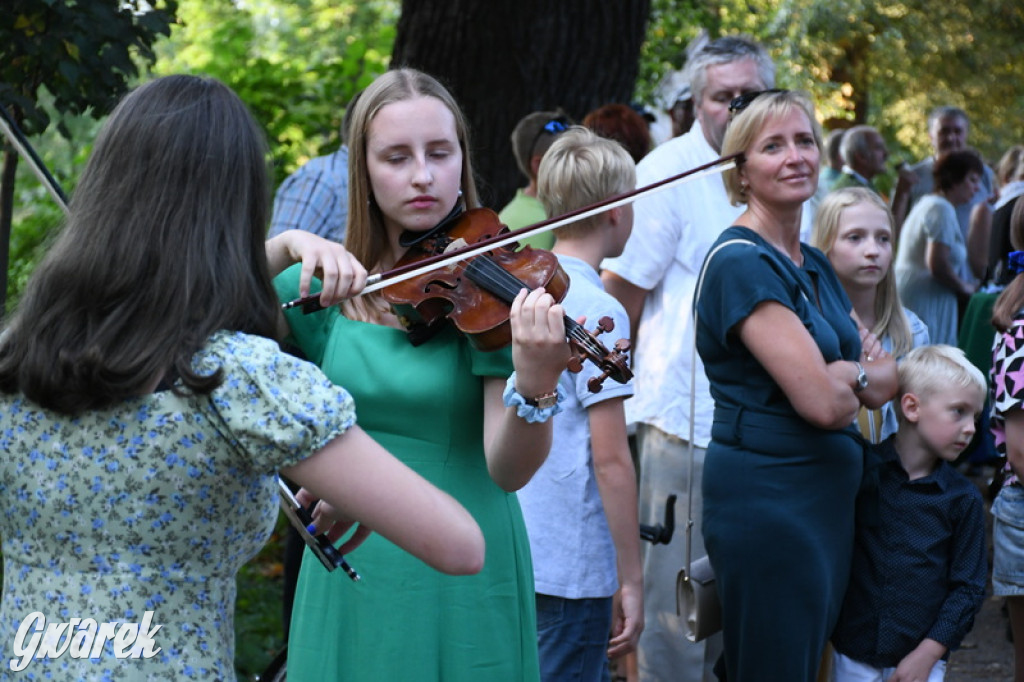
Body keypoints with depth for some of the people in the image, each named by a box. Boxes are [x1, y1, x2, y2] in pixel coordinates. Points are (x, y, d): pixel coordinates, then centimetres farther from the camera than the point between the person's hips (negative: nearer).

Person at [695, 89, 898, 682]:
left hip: (829, 498, 9)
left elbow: (887, 378, 9)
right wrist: (863, 377, -1)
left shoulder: (816, 265, 13)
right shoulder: (741, 263, -15)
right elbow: (823, 403, -22)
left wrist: (839, 374, -10)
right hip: (767, 497, -9)